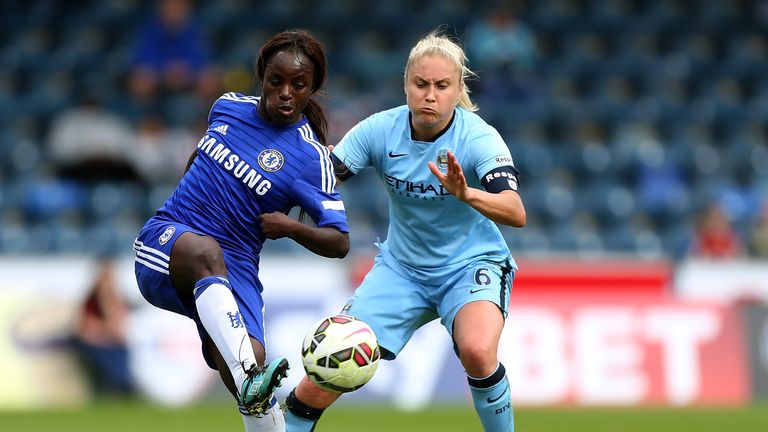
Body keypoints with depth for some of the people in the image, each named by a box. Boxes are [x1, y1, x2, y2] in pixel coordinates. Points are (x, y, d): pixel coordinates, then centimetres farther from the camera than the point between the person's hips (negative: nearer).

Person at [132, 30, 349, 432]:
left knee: (249, 370, -25)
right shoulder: (228, 106, 7)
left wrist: (291, 227, -19)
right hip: (167, 238, 1)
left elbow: (338, 242, -4)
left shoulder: (311, 159, -5)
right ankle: (251, 385, -59)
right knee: (207, 251, -38)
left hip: (233, 267, -1)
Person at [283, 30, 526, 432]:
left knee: (478, 351, -34)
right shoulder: (380, 130, -14)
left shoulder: (478, 138, -23)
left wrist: (466, 194, -55)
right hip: (402, 267, 3)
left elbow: (516, 213, -36)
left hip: (472, 265, -3)